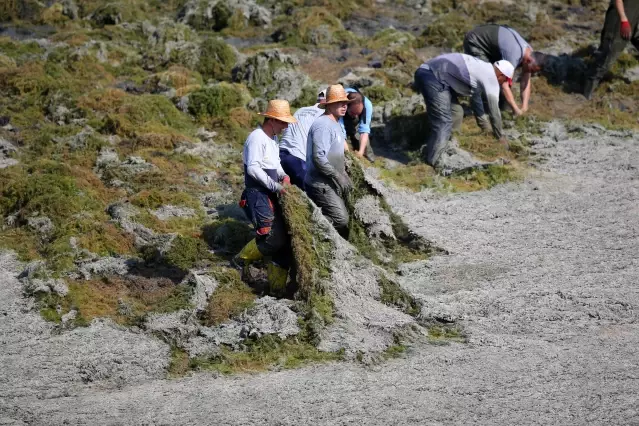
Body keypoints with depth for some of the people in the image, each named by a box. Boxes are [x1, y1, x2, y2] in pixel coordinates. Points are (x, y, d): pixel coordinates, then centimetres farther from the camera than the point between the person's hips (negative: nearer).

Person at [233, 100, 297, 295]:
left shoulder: (273, 138, 16)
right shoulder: (257, 137, -14)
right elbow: (253, 168, -21)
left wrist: (283, 176, 6)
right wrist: (275, 186, -21)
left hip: (271, 196, 10)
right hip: (257, 195, -10)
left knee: (284, 238, 6)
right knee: (273, 238, -18)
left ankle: (277, 285, 12)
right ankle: (242, 260, 4)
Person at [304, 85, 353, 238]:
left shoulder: (335, 124, 16)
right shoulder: (323, 125, -18)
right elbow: (318, 158, -25)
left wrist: (344, 175, 13)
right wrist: (338, 177, -20)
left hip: (331, 184, 10)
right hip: (321, 184, -10)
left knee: (342, 218, 10)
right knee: (341, 220, -19)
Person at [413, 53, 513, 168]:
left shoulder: (481, 69, 25)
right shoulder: (491, 79, -4)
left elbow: (475, 98, 38)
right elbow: (494, 111, 3)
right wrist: (500, 136, 17)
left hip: (429, 72, 10)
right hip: (433, 77, -10)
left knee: (455, 113, 18)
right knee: (443, 122, -12)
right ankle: (432, 162, -10)